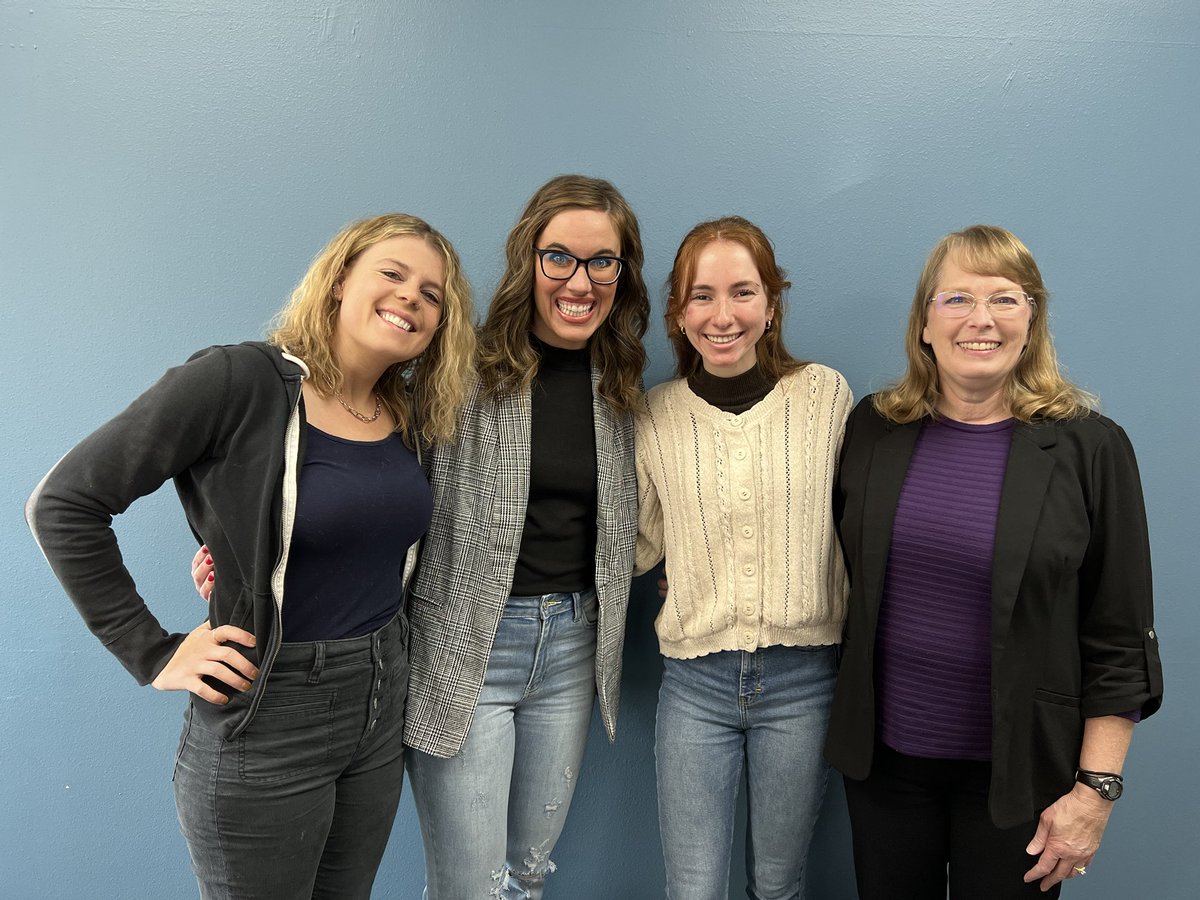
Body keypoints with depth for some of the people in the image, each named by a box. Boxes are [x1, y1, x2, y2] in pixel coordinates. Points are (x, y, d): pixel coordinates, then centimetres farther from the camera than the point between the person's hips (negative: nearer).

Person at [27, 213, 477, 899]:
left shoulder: (411, 416, 1)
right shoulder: (241, 381, -18)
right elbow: (63, 504, -15)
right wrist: (154, 654, -14)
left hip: (384, 707, 6)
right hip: (268, 720, -6)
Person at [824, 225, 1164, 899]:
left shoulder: (1090, 447, -8)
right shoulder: (872, 429, -1)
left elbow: (1119, 640, -6)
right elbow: (838, 572, 12)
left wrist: (1096, 789, -7)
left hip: (1017, 769, -2)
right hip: (883, 753, 3)